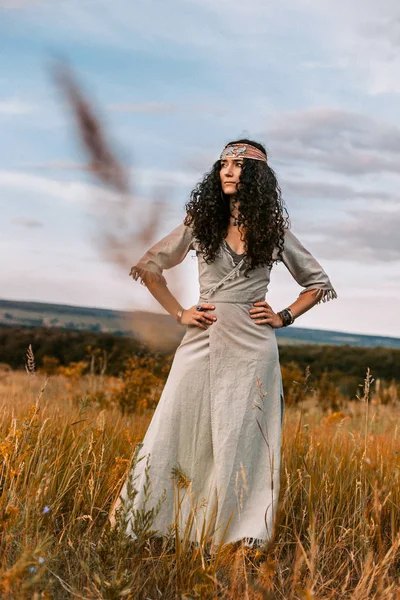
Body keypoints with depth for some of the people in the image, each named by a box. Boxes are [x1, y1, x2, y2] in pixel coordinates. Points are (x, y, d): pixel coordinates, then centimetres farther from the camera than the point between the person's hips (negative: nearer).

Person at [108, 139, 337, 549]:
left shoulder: (274, 231, 4)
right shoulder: (201, 223, 5)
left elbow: (318, 283, 15)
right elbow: (148, 267, 11)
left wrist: (283, 317, 2)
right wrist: (179, 314, 3)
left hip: (251, 349, -1)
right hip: (202, 342, 1)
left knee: (240, 442, 4)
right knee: (172, 434, 1)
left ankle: (240, 536, 16)